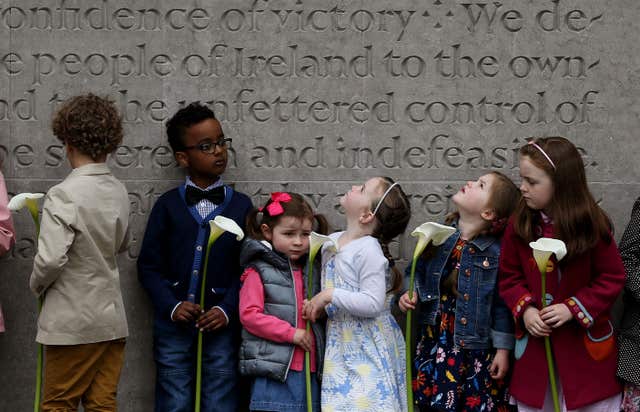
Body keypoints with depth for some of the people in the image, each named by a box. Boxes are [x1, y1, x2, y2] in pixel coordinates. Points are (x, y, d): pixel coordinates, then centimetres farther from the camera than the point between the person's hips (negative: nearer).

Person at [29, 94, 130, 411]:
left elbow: (50, 260, -22)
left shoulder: (64, 195, -18)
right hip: (112, 318, 6)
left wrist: (36, 286, -3)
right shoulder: (119, 192, 4)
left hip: (72, 322, -6)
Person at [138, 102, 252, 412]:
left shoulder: (241, 205, 5)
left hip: (221, 326, 0)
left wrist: (227, 310, -10)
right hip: (174, 325, 0)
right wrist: (171, 306, -10)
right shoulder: (167, 205, 4)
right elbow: (148, 265, 3)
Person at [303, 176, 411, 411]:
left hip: (367, 349, -7)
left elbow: (373, 303, -23)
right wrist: (316, 304, 5)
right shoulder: (332, 242, 8)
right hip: (341, 346, 7)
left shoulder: (368, 250, -16)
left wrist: (329, 296, -19)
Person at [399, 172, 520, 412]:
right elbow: (418, 272, 16)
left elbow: (503, 304, -10)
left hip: (475, 348, -4)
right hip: (434, 340, 5)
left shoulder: (496, 251, -14)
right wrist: (409, 294, -3)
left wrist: (503, 350, -8)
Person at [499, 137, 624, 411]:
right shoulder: (520, 224, -5)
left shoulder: (591, 225, -14)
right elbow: (509, 276, 4)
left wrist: (573, 308, -16)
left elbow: (612, 278, -8)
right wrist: (524, 309, -13)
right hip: (534, 338, 3)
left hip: (586, 341, -3)